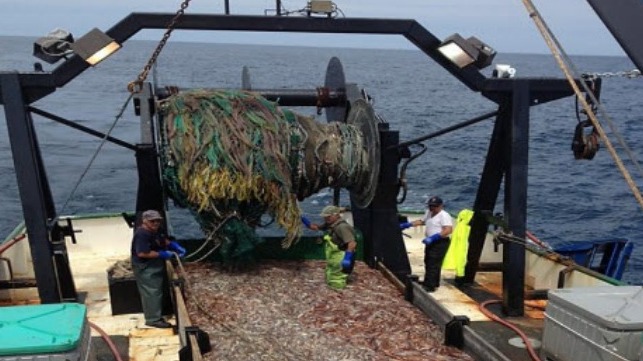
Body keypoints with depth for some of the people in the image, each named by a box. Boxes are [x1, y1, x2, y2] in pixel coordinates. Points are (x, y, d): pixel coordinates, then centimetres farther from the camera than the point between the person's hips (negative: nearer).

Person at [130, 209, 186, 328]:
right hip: (145, 269, -11)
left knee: (156, 292, 18)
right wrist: (162, 254, -25)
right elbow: (142, 253, -31)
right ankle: (153, 319, 0)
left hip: (154, 268, 11)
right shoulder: (142, 234, -24)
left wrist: (176, 247, 6)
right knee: (152, 293, -7)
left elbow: (164, 241, 24)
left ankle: (154, 316, 29)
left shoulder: (154, 232, 9)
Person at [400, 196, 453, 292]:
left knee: (433, 264, -11)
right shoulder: (429, 213, 14)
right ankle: (428, 282, 27)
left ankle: (430, 286, -8)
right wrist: (407, 224, 17)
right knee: (428, 262, 15)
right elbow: (421, 221, 28)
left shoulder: (444, 215, -15)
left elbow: (448, 230, -26)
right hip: (431, 242, 10)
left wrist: (433, 237, -32)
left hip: (440, 243, -10)